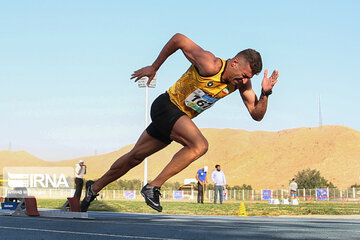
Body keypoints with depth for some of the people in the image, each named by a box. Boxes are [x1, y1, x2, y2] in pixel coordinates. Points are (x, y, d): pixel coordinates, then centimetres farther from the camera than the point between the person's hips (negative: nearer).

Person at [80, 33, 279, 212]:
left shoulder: (242, 82, -7)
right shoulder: (209, 65, -27)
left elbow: (257, 114, -5)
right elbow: (178, 39, -18)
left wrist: (265, 93, -23)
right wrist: (154, 67, -9)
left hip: (181, 118, 7)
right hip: (166, 105, -7)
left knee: (135, 156, 13)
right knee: (199, 145, -27)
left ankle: (95, 187, 29)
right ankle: (153, 187, -19)